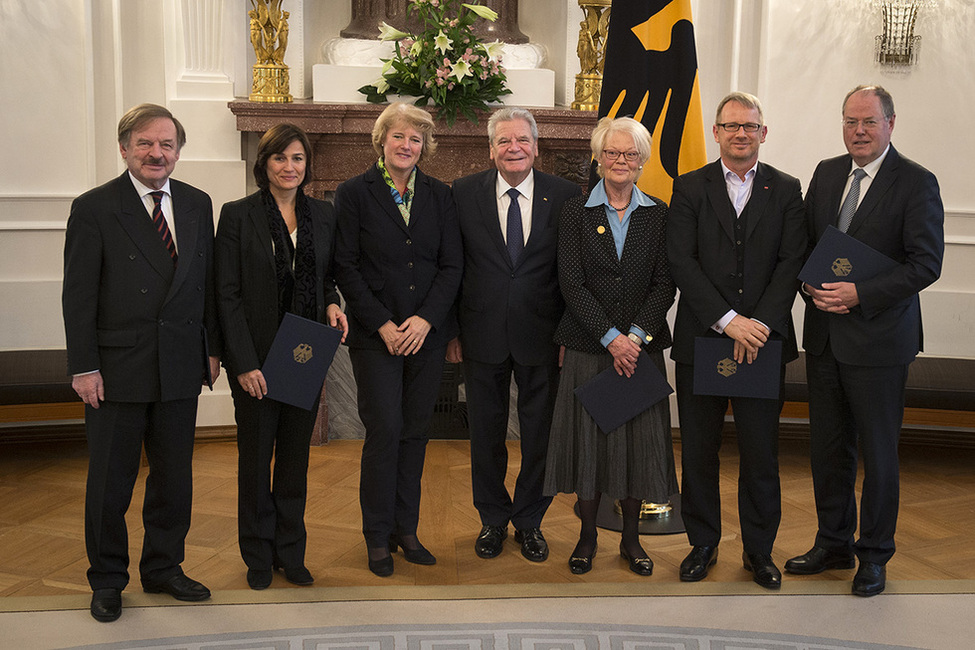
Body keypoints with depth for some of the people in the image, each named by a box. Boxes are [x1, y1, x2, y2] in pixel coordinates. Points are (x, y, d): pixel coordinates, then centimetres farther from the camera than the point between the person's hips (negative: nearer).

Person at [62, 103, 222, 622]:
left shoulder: (197, 204, 8)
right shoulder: (93, 208, -5)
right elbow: (78, 295, -8)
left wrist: (213, 347, 7)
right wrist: (84, 368, -12)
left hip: (181, 367, 4)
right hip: (116, 369, -4)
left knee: (174, 476, 13)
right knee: (110, 481, 8)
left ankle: (163, 568, 31)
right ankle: (107, 580, 25)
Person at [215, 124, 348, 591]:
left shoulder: (323, 215, 6)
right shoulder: (237, 215, -6)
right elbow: (227, 295, -9)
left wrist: (332, 304, -7)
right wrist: (245, 363, -15)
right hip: (255, 358, -3)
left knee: (296, 454, 12)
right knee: (256, 455, 8)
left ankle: (291, 552, 25)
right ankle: (258, 556, 24)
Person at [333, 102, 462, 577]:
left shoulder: (439, 196, 9)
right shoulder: (354, 193, 0)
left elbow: (452, 265, 5)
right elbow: (346, 267, -4)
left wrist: (426, 319, -9)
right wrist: (382, 324, -11)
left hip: (427, 332, 3)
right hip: (375, 335, -3)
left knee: (415, 430, 8)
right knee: (384, 430, -4)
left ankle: (406, 528, 21)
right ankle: (378, 537, 10)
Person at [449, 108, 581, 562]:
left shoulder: (565, 196, -2)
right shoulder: (464, 193, 0)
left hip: (542, 336, 0)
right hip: (482, 335, 1)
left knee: (540, 434, 10)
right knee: (486, 433, 12)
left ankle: (529, 521, 29)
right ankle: (493, 520, 30)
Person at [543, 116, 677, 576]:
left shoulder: (657, 214, 6)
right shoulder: (576, 212, 2)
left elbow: (665, 284, 1)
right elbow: (571, 284, -5)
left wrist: (636, 335, -12)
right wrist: (611, 337, -13)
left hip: (642, 345, 1)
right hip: (589, 345, -1)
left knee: (638, 439, 5)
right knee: (589, 438, 4)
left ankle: (631, 539, 21)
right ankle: (588, 536, 20)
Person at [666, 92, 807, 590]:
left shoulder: (785, 191, 7)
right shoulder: (689, 188, 4)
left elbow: (792, 263, -1)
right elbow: (681, 262, -6)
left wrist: (759, 324, -14)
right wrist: (728, 320, -15)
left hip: (763, 340, 1)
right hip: (700, 339, 0)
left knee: (761, 452, 6)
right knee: (698, 451, 8)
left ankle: (759, 550, 22)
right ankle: (703, 544, 24)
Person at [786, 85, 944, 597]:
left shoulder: (916, 183, -7)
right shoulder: (826, 174, 10)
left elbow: (926, 262, -13)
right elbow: (801, 243, 13)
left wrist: (860, 294, -20)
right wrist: (812, 287, -6)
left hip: (878, 338, -5)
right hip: (824, 334, 5)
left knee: (877, 450, 6)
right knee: (827, 445, 13)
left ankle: (875, 555, 22)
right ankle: (834, 543, 30)